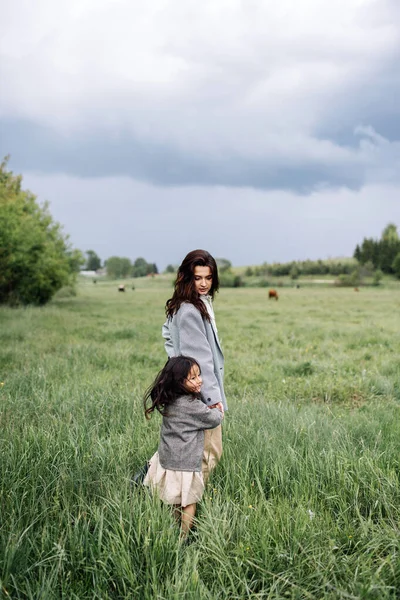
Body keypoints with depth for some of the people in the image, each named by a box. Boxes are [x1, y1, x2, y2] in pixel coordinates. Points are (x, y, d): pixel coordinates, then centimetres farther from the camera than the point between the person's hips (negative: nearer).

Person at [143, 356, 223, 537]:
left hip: (167, 459, 7)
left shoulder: (170, 401, 3)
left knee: (175, 502, 17)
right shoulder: (192, 405, -21)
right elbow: (214, 419, -8)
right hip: (185, 464, -7)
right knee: (189, 502, 6)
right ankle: (184, 538, 14)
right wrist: (218, 411, 12)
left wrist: (208, 408, 10)